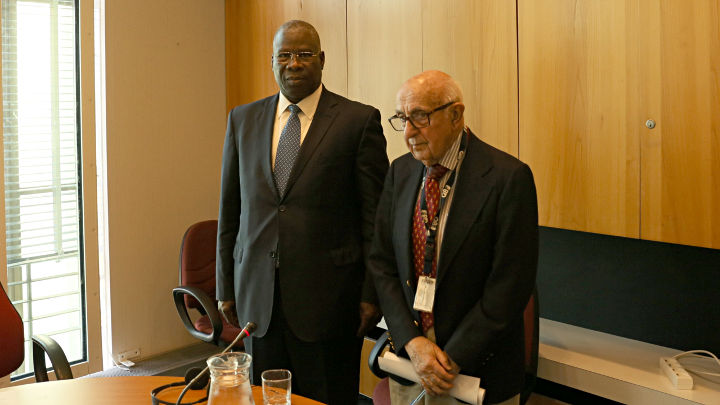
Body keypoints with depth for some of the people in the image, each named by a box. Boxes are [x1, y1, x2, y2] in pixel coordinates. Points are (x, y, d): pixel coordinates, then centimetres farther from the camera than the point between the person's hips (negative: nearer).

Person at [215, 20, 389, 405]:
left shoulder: (359, 120, -3)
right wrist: (225, 286, 10)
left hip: (328, 296, -3)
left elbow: (375, 216, -4)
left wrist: (372, 294, -7)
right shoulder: (243, 120, 9)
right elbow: (230, 210, 12)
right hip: (257, 294, 4)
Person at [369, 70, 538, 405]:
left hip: (477, 371, -4)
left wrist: (452, 360, -15)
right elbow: (382, 264, 3)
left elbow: (510, 286, -16)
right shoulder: (400, 172, 3)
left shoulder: (508, 178, -14)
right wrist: (413, 343, -9)